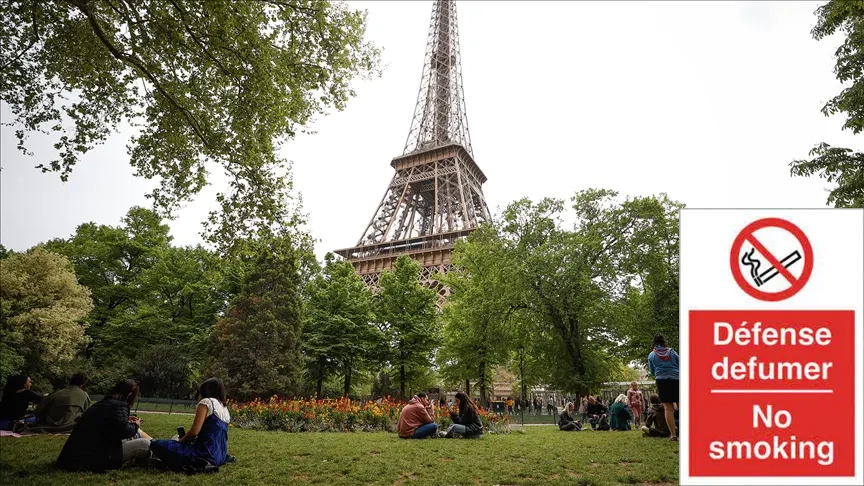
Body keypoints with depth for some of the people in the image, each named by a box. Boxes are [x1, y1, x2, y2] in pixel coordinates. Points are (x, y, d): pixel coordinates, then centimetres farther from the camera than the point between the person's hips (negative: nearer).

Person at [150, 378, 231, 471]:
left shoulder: (207, 402, -5)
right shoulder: (225, 409, 17)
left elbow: (194, 431, -13)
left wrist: (180, 441, 6)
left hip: (206, 454, -9)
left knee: (156, 445, -7)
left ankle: (196, 464, -11)